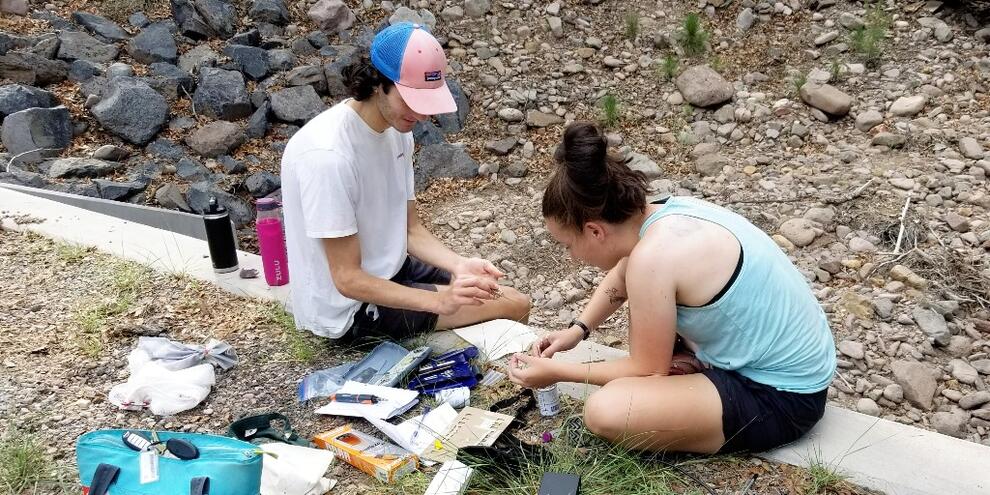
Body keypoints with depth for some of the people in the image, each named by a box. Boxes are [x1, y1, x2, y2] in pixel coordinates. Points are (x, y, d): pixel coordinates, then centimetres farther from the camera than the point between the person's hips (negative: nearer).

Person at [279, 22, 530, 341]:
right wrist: (440, 301, -31)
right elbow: (348, 279, -25)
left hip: (387, 270, 8)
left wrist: (459, 265, -15)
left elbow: (411, 230, 3)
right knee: (514, 305, -6)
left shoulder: (398, 130, -3)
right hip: (349, 306, -8)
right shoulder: (328, 155, -29)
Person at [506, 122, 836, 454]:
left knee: (604, 411, -26)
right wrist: (577, 329, 14)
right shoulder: (667, 213, -3)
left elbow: (649, 370, -15)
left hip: (782, 399, -9)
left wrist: (557, 372, -6)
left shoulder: (652, 257, -29)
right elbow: (621, 279, 21)